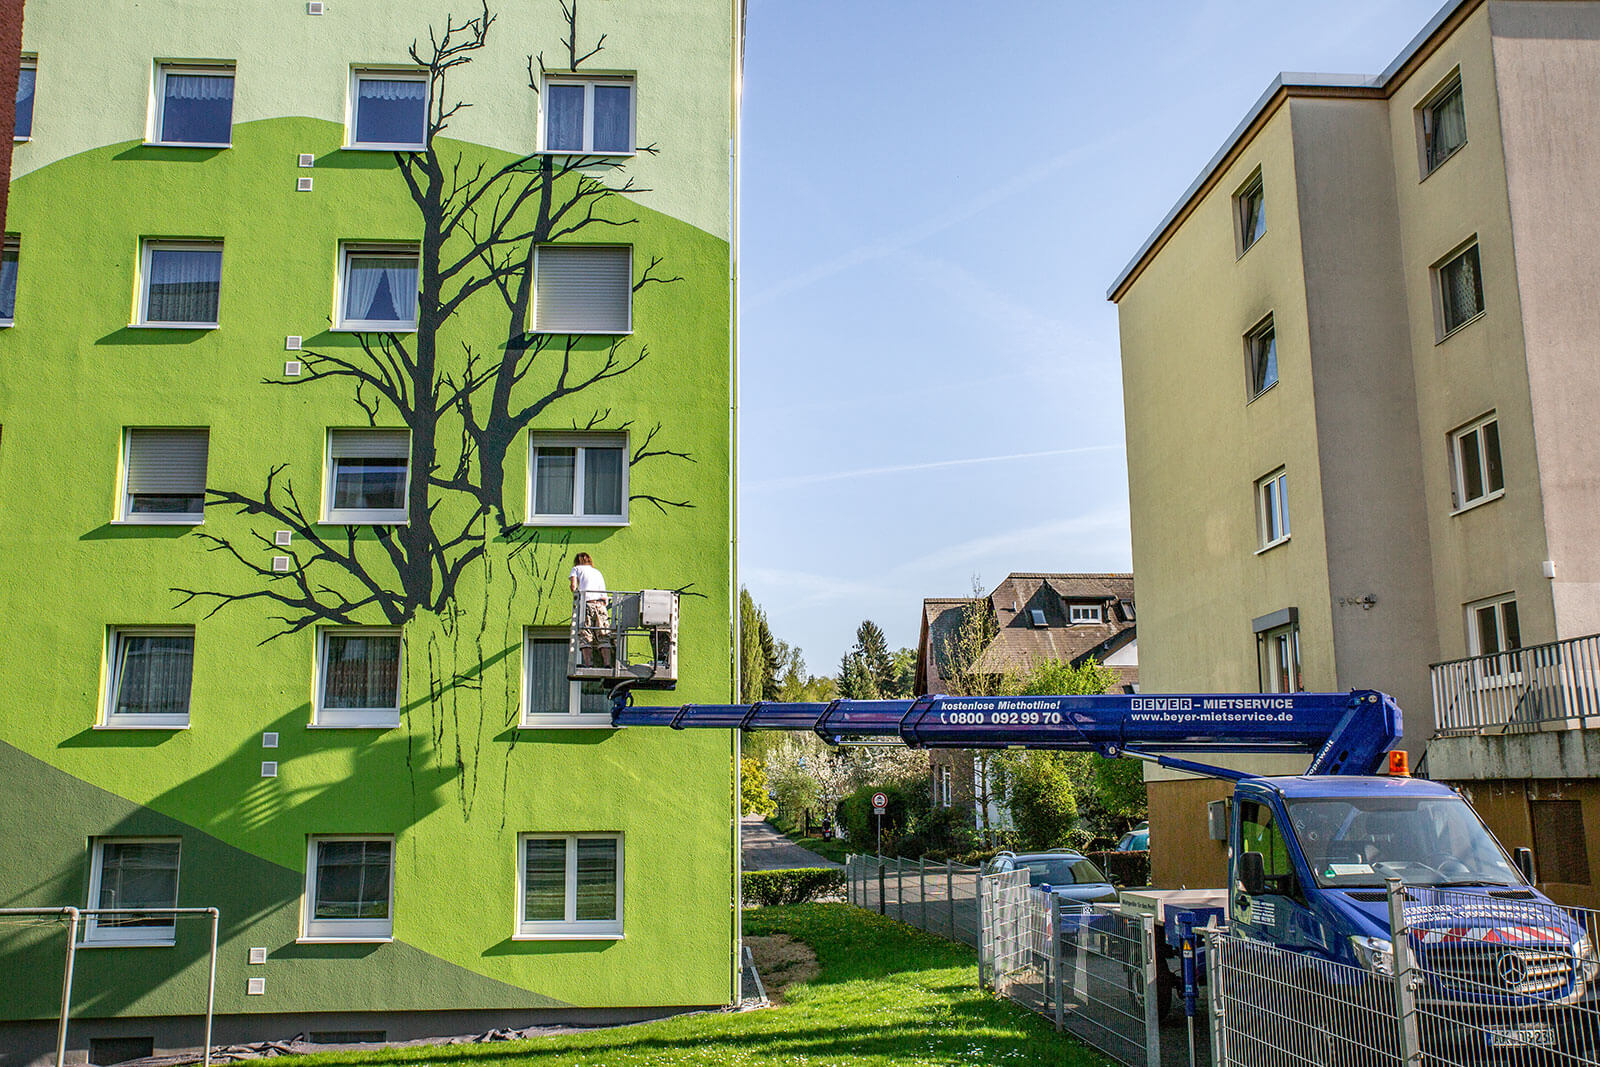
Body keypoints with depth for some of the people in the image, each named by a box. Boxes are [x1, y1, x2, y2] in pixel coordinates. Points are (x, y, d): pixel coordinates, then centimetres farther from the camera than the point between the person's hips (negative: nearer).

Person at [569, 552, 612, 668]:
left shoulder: (577, 568, 17)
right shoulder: (598, 572, 29)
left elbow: (573, 584, -2)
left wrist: (576, 597, 11)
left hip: (586, 605, -4)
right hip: (600, 605, 4)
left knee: (585, 636, -6)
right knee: (602, 637, 1)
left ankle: (588, 663, -20)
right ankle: (607, 663, -11)